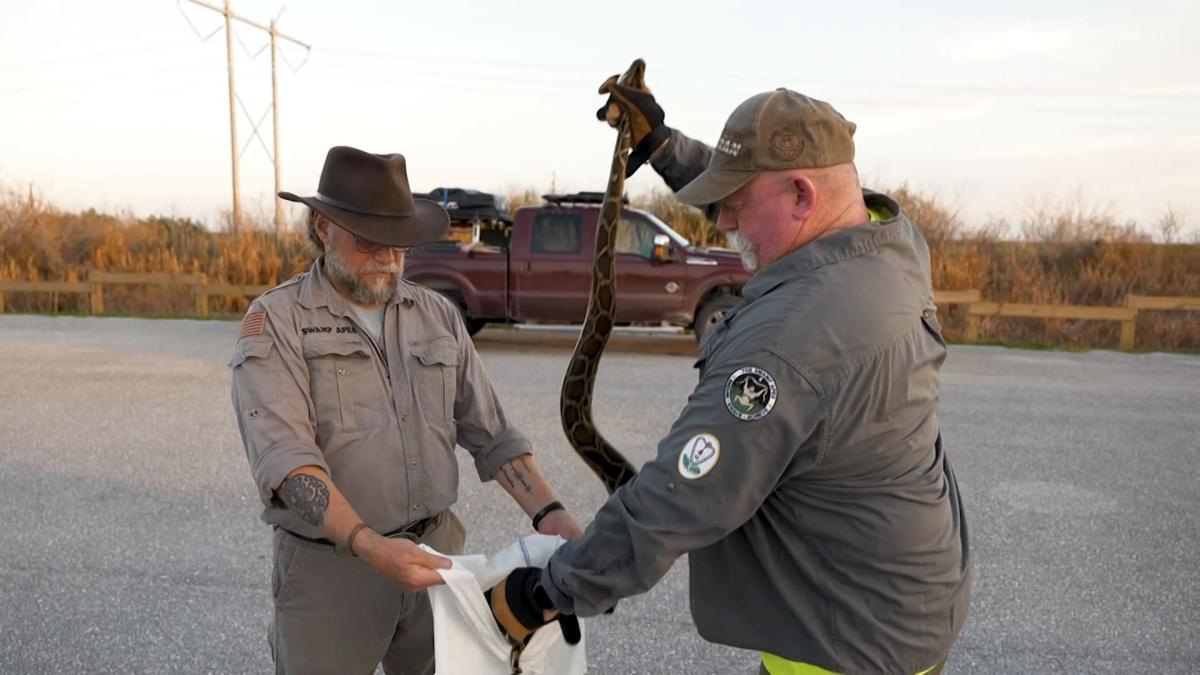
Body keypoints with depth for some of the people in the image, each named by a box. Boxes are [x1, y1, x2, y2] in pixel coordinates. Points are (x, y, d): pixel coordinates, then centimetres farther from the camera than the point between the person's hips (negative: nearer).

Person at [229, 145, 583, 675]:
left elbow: (489, 432, 7)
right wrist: (367, 545, -30)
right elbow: (284, 456, -19)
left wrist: (545, 511, -6)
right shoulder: (275, 322, -8)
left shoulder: (438, 315, 5)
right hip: (330, 565, -3)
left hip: (437, 553, 4)